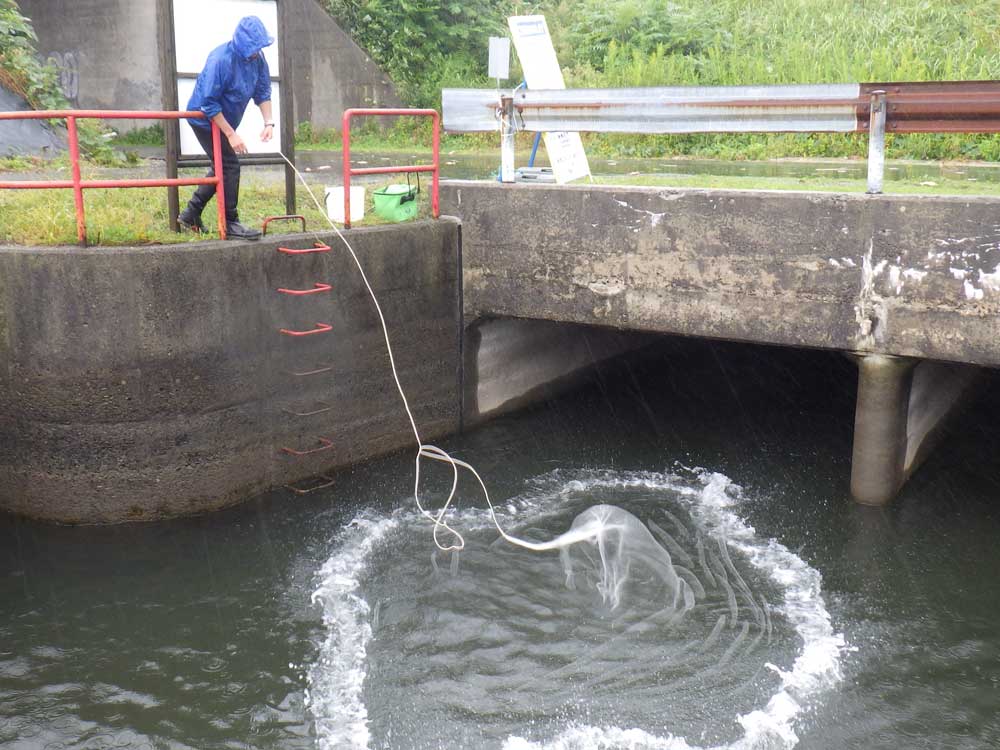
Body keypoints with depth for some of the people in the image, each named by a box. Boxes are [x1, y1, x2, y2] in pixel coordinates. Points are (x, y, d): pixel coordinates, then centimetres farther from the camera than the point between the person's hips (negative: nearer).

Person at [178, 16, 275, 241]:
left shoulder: (257, 57, -8)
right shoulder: (221, 59, -30)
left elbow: (263, 91, 0)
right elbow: (209, 103, -29)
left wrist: (268, 122, -14)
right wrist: (231, 134, -30)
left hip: (224, 119, 9)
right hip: (205, 119, -9)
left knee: (222, 167, 16)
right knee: (229, 165, -13)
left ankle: (190, 215, 28)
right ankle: (230, 224, -6)